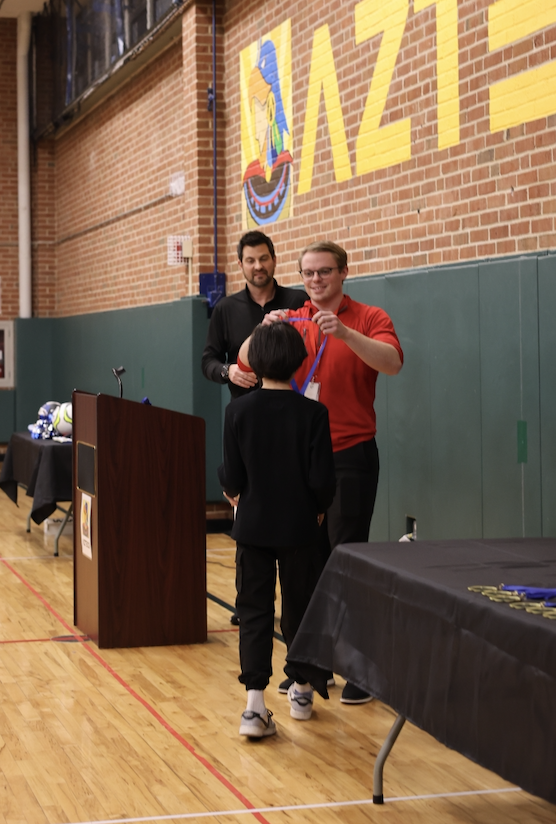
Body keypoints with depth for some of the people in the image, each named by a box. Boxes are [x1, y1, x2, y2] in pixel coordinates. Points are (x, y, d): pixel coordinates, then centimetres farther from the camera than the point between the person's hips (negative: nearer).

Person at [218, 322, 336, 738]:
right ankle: (301, 690, 29)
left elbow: (231, 477, -6)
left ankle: (255, 704, -7)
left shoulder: (239, 411, -8)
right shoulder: (313, 413, -11)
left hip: (253, 527, 0)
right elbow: (322, 478, -11)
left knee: (254, 611, 3)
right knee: (299, 609, 15)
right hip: (299, 528, 0)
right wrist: (319, 508, 9)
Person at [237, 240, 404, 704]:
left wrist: (343, 332, -34)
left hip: (350, 456, -4)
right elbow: (247, 362, 0)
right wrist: (265, 330, -19)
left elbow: (392, 362, -20)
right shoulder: (291, 322, 11)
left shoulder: (369, 319, -1)